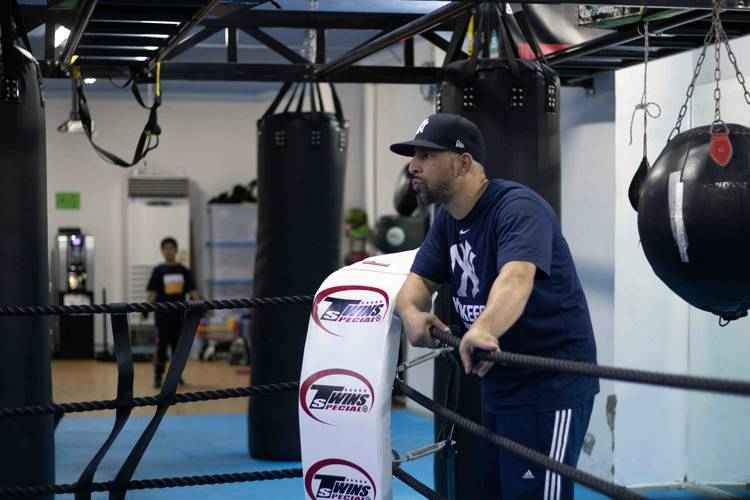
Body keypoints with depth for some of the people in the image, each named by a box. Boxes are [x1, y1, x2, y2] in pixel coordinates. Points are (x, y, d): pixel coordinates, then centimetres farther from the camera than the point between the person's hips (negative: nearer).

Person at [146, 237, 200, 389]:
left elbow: (192, 291, 1)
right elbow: (152, 293, -3)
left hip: (179, 315, 2)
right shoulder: (158, 271, -1)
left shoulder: (184, 271, 4)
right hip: (163, 315, -2)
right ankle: (158, 376, 5)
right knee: (161, 346, -1)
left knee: (178, 346, 9)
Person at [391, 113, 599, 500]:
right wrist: (411, 312, -18)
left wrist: (483, 330, -57)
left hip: (551, 384, -9)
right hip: (497, 383, 9)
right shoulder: (447, 218, 7)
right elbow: (419, 280, 6)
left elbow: (516, 277, -38)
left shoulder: (517, 207, -21)